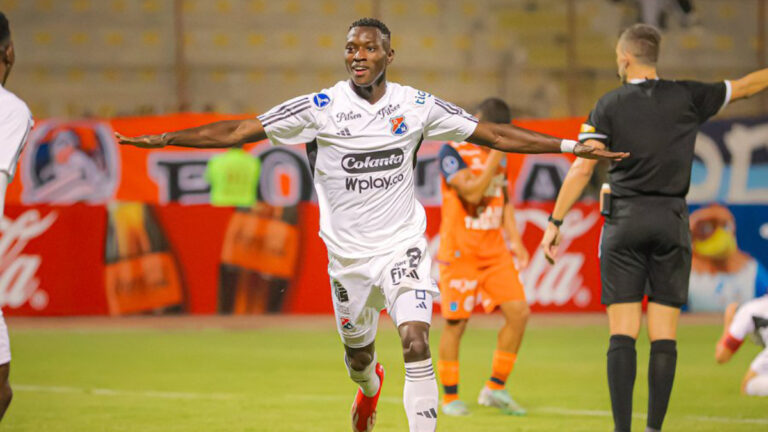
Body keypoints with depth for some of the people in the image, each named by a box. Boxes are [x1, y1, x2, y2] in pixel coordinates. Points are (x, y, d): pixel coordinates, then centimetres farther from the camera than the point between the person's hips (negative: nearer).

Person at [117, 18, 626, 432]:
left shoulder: (418, 106, -5)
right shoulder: (319, 108, -9)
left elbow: (493, 134, 1)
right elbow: (240, 130, -9)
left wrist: (571, 146, -2)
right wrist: (163, 139, -15)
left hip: (403, 246, -1)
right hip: (348, 252, 1)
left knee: (416, 343, -22)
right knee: (357, 351, 19)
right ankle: (370, 386, 57)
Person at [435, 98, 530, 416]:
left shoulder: (497, 152, 12)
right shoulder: (453, 151, -10)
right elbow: (472, 192, -23)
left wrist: (514, 239, 13)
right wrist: (494, 156, -22)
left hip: (495, 252, 7)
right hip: (460, 252, -6)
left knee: (519, 312, -4)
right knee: (456, 324, -2)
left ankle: (495, 389, 7)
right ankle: (450, 398, 10)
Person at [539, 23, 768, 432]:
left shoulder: (609, 106, -1)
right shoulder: (687, 97, 3)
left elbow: (582, 168, -7)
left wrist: (555, 221, -3)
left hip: (624, 221, -1)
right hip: (671, 222, 1)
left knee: (622, 332, -3)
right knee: (664, 334, 2)